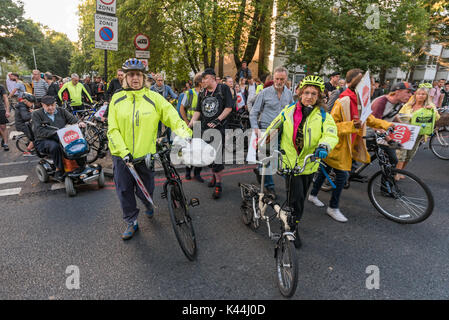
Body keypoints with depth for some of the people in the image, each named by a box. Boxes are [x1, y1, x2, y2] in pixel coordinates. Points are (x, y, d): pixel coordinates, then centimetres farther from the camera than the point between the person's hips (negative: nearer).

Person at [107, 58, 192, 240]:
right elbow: (112, 129, -1)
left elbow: (173, 117, -9)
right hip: (122, 155, 2)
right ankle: (131, 223, 30)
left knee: (144, 191, 8)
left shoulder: (153, 98, -3)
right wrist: (123, 152, -13)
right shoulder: (117, 99, 2)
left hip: (146, 154, -2)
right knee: (124, 191, 9)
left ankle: (148, 204, 45)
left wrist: (186, 135, -26)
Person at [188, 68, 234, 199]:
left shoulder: (224, 88, -2)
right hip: (205, 128, 6)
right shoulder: (202, 93, 15)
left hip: (218, 127, -6)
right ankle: (214, 175, 32)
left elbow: (229, 107, -6)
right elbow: (198, 111, 14)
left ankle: (219, 183, 1)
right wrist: (189, 125, 3)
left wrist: (217, 120, -14)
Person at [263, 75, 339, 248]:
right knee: (296, 199, -7)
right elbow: (273, 129, 10)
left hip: (309, 165, 2)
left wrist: (324, 146, -38)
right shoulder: (288, 111, 1)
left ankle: (293, 221, 43)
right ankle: (293, 229, 15)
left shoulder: (323, 116, -1)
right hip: (289, 163, -2)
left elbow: (331, 134, -18)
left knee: (300, 198, 17)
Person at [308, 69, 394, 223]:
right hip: (337, 144, -8)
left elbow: (369, 119, 16)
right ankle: (333, 208, 13)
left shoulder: (360, 100, 6)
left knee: (326, 168, 19)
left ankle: (313, 195, 35)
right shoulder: (343, 101, -21)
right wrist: (352, 125, -33)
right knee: (342, 175, -4)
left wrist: (386, 125, 7)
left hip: (347, 144, 9)